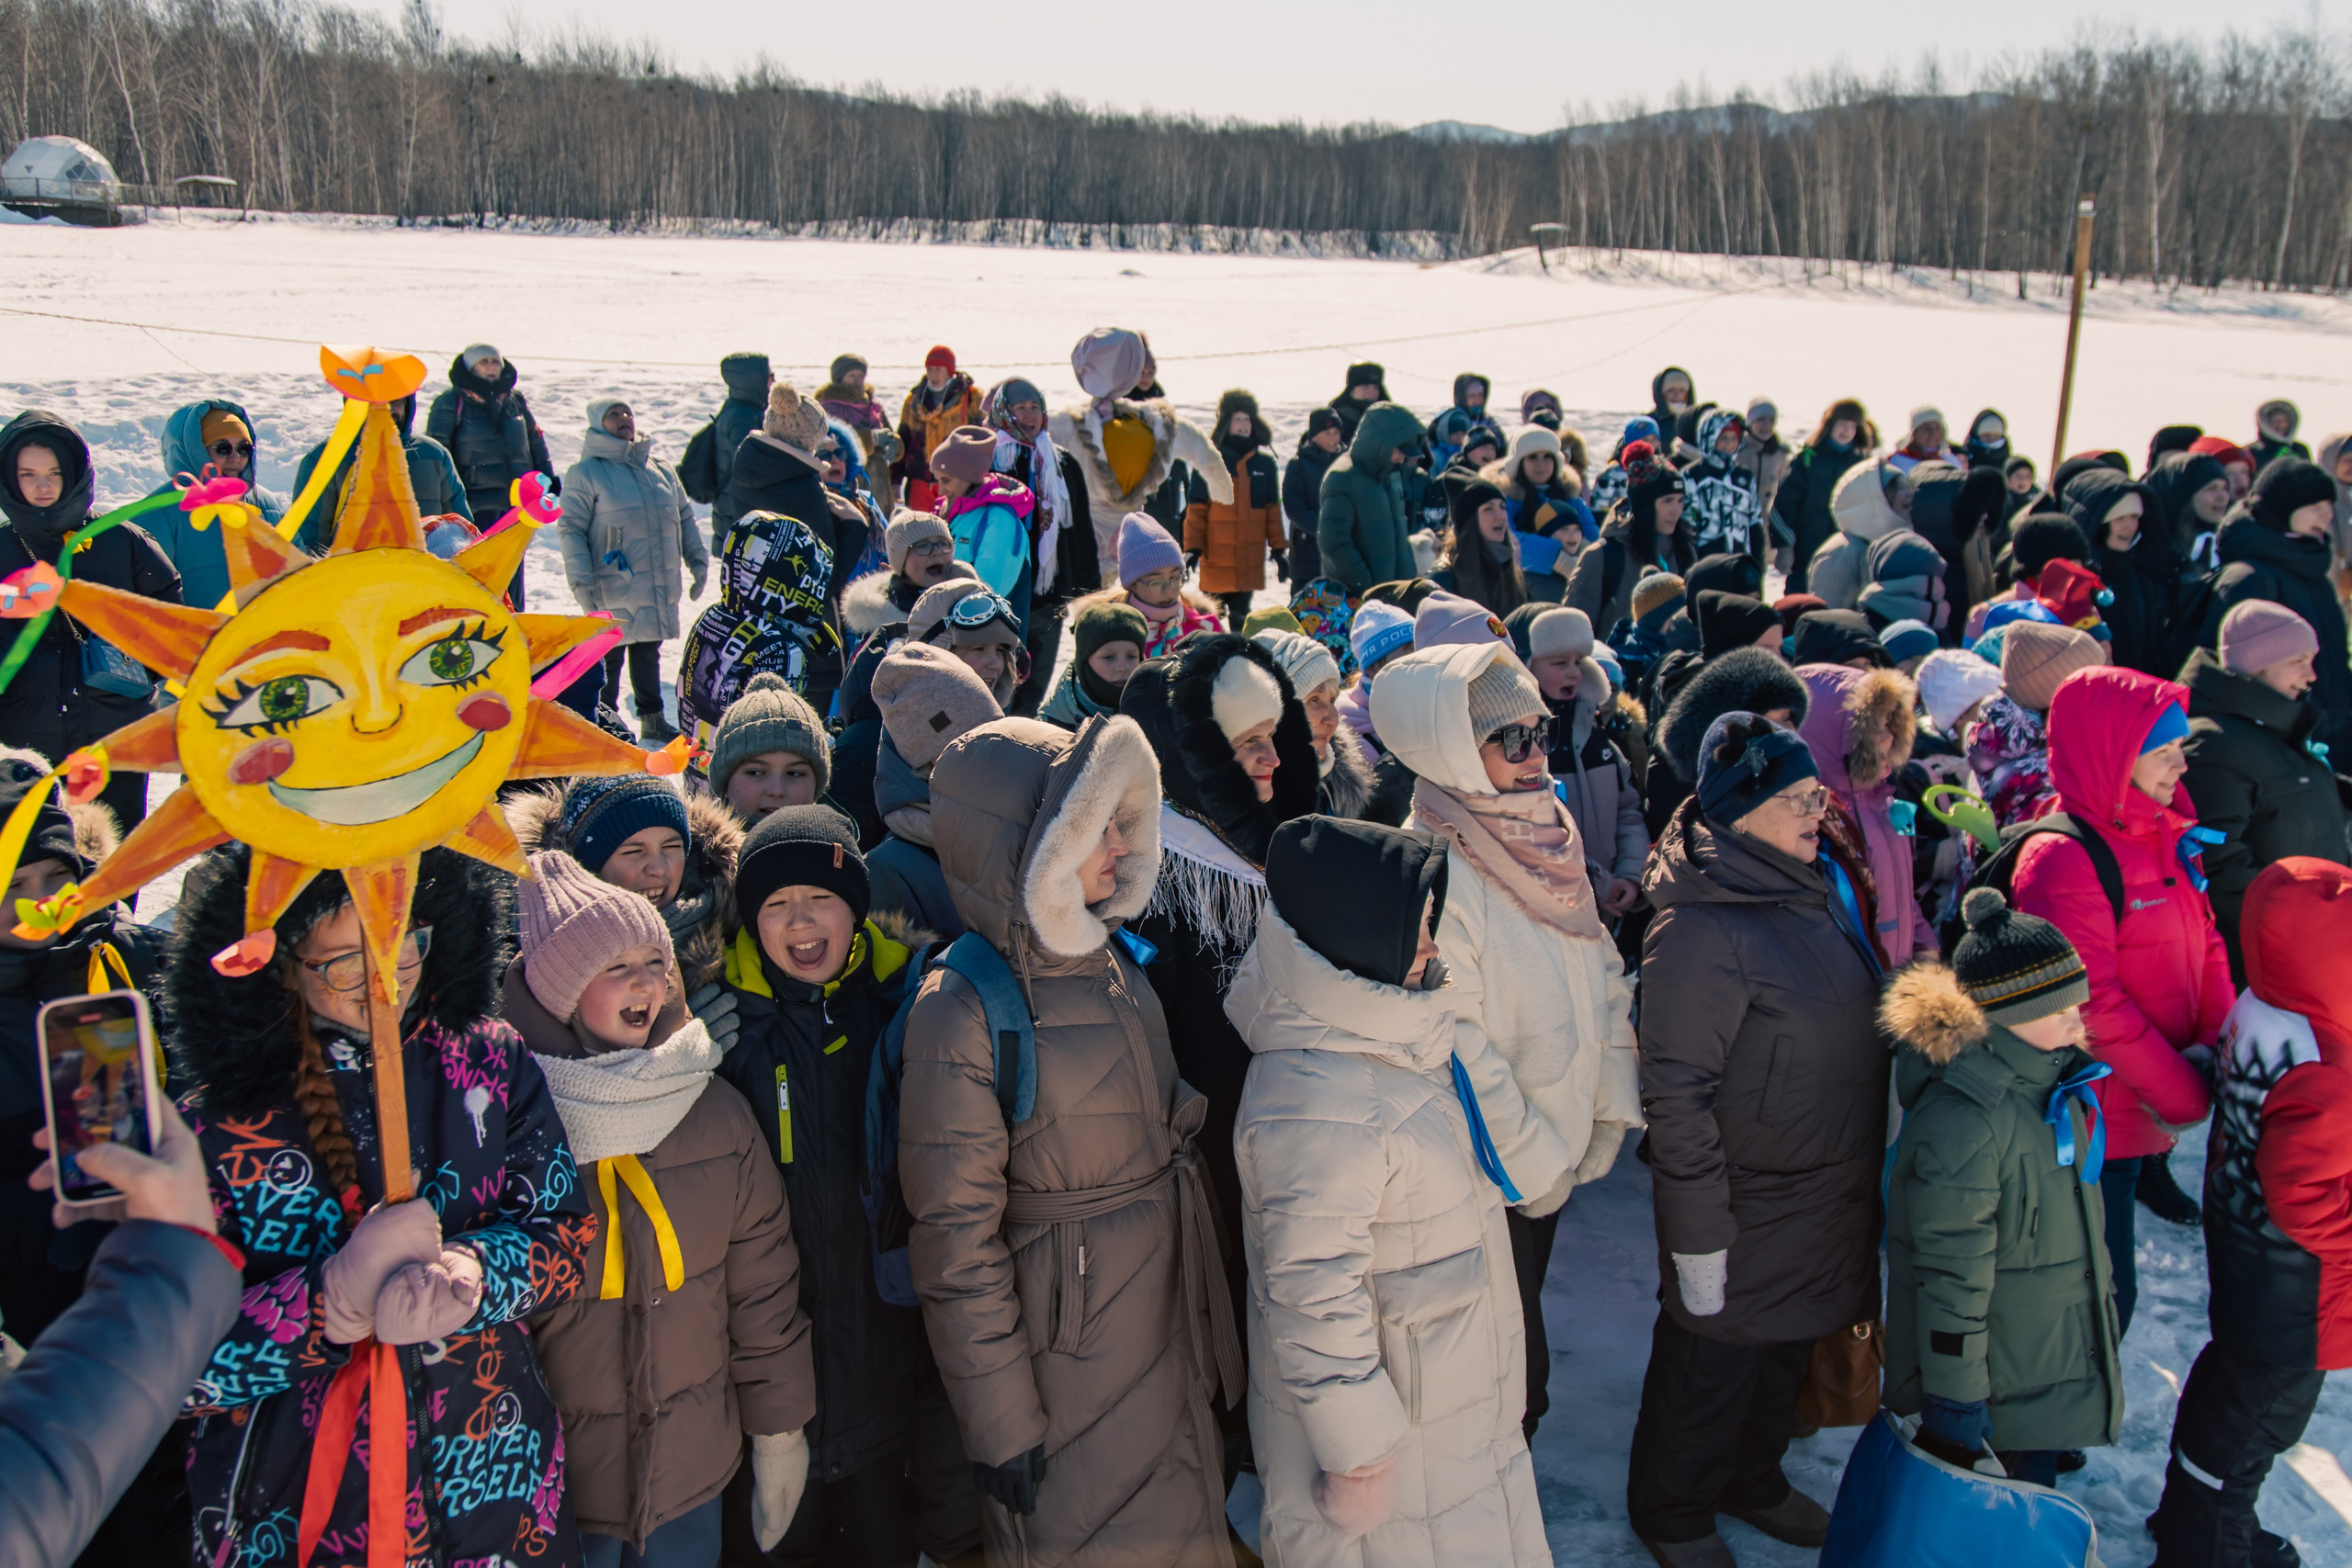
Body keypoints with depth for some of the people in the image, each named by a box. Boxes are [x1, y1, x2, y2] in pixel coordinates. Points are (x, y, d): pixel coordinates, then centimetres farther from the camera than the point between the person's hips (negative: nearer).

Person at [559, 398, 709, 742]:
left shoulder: (659, 468, 14)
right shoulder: (585, 473, -3)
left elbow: (685, 516, 21)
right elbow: (570, 528, -6)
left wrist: (697, 559, 11)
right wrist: (580, 581, -14)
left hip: (660, 586, 5)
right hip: (612, 589, -5)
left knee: (649, 653, 16)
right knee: (608, 656, 0)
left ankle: (653, 720, 26)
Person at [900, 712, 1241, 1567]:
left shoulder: (1113, 959, 1)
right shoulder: (962, 1014, -22)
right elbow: (955, 1243, -19)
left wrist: (1209, 1325, 16)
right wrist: (1003, 1424, -15)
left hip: (1174, 1337, 7)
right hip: (1072, 1360, -7)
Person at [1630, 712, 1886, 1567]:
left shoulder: (1817, 889, 1)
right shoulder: (1699, 929, -26)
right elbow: (1675, 1094, -25)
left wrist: (1862, 1176, 17)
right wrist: (1699, 1237, -21)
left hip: (1828, 1199, 8)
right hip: (1749, 1215, -8)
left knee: (1787, 1355, 26)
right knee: (1713, 1367, 13)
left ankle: (1753, 1479, 50)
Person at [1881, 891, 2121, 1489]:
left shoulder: (2052, 1077, 0)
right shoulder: (1962, 1115, -30)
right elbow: (1950, 1269, -28)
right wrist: (1953, 1392, -24)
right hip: (1988, 1365, -9)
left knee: (2037, 1470, 24)